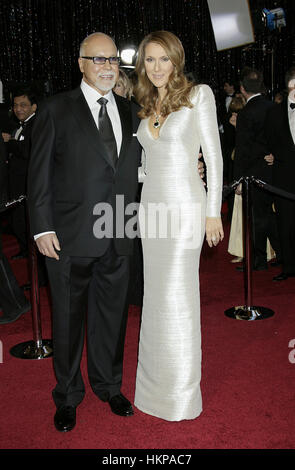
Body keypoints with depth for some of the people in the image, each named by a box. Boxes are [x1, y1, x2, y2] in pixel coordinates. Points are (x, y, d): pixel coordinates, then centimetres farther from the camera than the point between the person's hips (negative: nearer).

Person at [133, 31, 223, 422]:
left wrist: (213, 212, -11)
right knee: (156, 294, 11)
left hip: (185, 206, -6)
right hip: (151, 205, 6)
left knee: (177, 296, -4)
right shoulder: (146, 106, 12)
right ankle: (157, 380, 26)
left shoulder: (198, 95, -5)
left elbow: (213, 155, -8)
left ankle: (181, 390, 12)